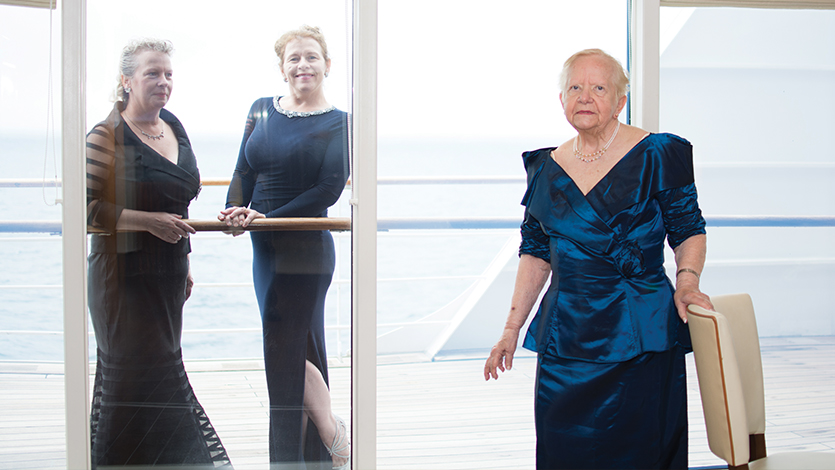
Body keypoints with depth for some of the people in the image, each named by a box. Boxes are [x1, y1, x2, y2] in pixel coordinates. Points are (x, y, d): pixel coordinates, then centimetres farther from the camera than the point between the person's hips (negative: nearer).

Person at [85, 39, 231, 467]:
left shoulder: (174, 128, 9)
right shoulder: (107, 136, -14)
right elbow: (86, 208, -19)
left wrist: (184, 265, 21)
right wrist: (149, 220, -22)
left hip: (167, 272, 7)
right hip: (124, 274, -7)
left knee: (161, 365, 15)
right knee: (136, 373, -3)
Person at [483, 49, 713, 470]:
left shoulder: (655, 155, -2)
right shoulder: (546, 168, 9)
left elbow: (688, 230, 4)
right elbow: (535, 253, 15)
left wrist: (687, 279, -15)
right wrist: (513, 327, 12)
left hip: (640, 337, -4)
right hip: (565, 336, 4)